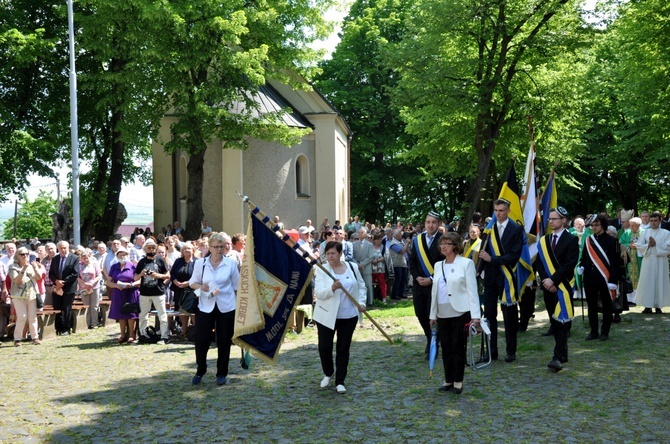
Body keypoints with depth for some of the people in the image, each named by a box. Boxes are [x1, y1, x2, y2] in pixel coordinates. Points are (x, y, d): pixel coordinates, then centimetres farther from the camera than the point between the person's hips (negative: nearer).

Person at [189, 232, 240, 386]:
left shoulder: (231, 264, -1)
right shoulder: (200, 263, 0)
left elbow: (237, 286, 5)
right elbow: (192, 282, 7)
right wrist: (200, 286, -15)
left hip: (226, 308, 0)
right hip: (205, 307, 1)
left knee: (224, 341, 6)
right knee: (201, 340, 2)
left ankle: (221, 373, 19)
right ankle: (200, 371, 21)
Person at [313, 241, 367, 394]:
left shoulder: (352, 267, 2)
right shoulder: (322, 270, -8)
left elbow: (361, 286, 13)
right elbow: (318, 293, -16)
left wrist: (362, 302, -2)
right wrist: (332, 288, -34)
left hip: (348, 316, 2)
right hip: (327, 316, -2)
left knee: (343, 349, 5)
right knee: (324, 347, 2)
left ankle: (340, 381, 15)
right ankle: (328, 374, 30)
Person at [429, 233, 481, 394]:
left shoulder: (466, 263, -4)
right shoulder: (438, 265, 12)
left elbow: (472, 290, -8)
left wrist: (475, 315, -14)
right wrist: (432, 314, 14)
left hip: (460, 313, -5)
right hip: (442, 314, 5)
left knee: (458, 348, 1)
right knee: (446, 348, 8)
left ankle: (458, 381, 11)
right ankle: (448, 379, 18)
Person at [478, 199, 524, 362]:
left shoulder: (516, 229, -4)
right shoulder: (489, 228, 7)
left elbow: (515, 255, -11)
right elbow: (484, 251, 8)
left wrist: (492, 259, -16)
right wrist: (482, 269, -6)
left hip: (506, 277, -3)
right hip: (490, 277, 3)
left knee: (509, 316, 5)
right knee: (489, 315, 4)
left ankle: (511, 351, 15)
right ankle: (491, 351, 12)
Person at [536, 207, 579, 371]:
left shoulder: (572, 240, -4)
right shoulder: (544, 240, 14)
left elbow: (569, 264, -13)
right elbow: (539, 263, 8)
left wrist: (553, 280, -18)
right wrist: (545, 280, -8)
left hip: (563, 286, -6)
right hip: (548, 286, 6)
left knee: (562, 321, -10)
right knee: (554, 321, 11)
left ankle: (558, 357, -17)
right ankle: (562, 354, 21)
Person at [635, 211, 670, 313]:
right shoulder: (645, 232, 9)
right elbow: (639, 246, 3)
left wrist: (656, 244, -15)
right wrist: (649, 245, -13)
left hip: (660, 262, -2)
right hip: (647, 261, 2)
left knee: (659, 282, 0)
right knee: (647, 282, 0)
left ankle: (658, 306, 6)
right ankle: (647, 306, 5)